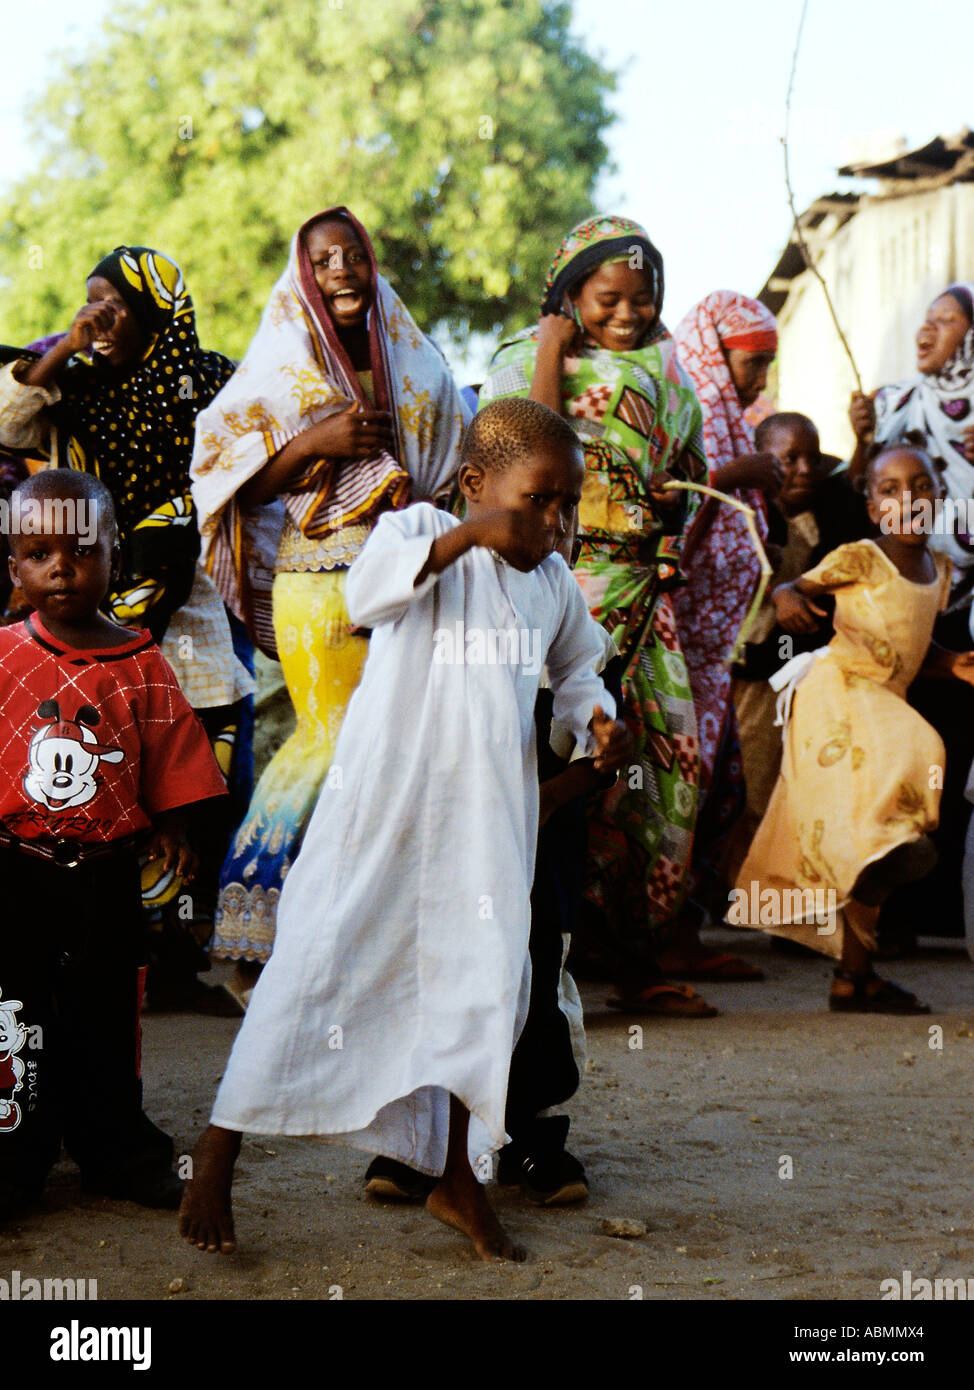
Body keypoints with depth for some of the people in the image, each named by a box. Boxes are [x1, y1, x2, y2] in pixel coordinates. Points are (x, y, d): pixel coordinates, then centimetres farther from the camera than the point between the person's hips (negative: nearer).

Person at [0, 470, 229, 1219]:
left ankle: (117, 1150, 28)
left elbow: (169, 768, 5)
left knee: (106, 1016, 13)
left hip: (106, 875, 1)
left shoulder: (141, 667, -2)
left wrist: (172, 837, 2)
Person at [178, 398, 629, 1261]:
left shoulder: (553, 581, 10)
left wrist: (596, 719, 4)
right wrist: (465, 537, -36)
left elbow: (575, 667, 25)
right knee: (318, 964, -1)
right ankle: (216, 1158, 12)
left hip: (488, 817, 5)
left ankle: (456, 1175, 23)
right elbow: (367, 593, -26)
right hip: (384, 800, -5)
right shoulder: (419, 529, -6)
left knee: (484, 978, 7)